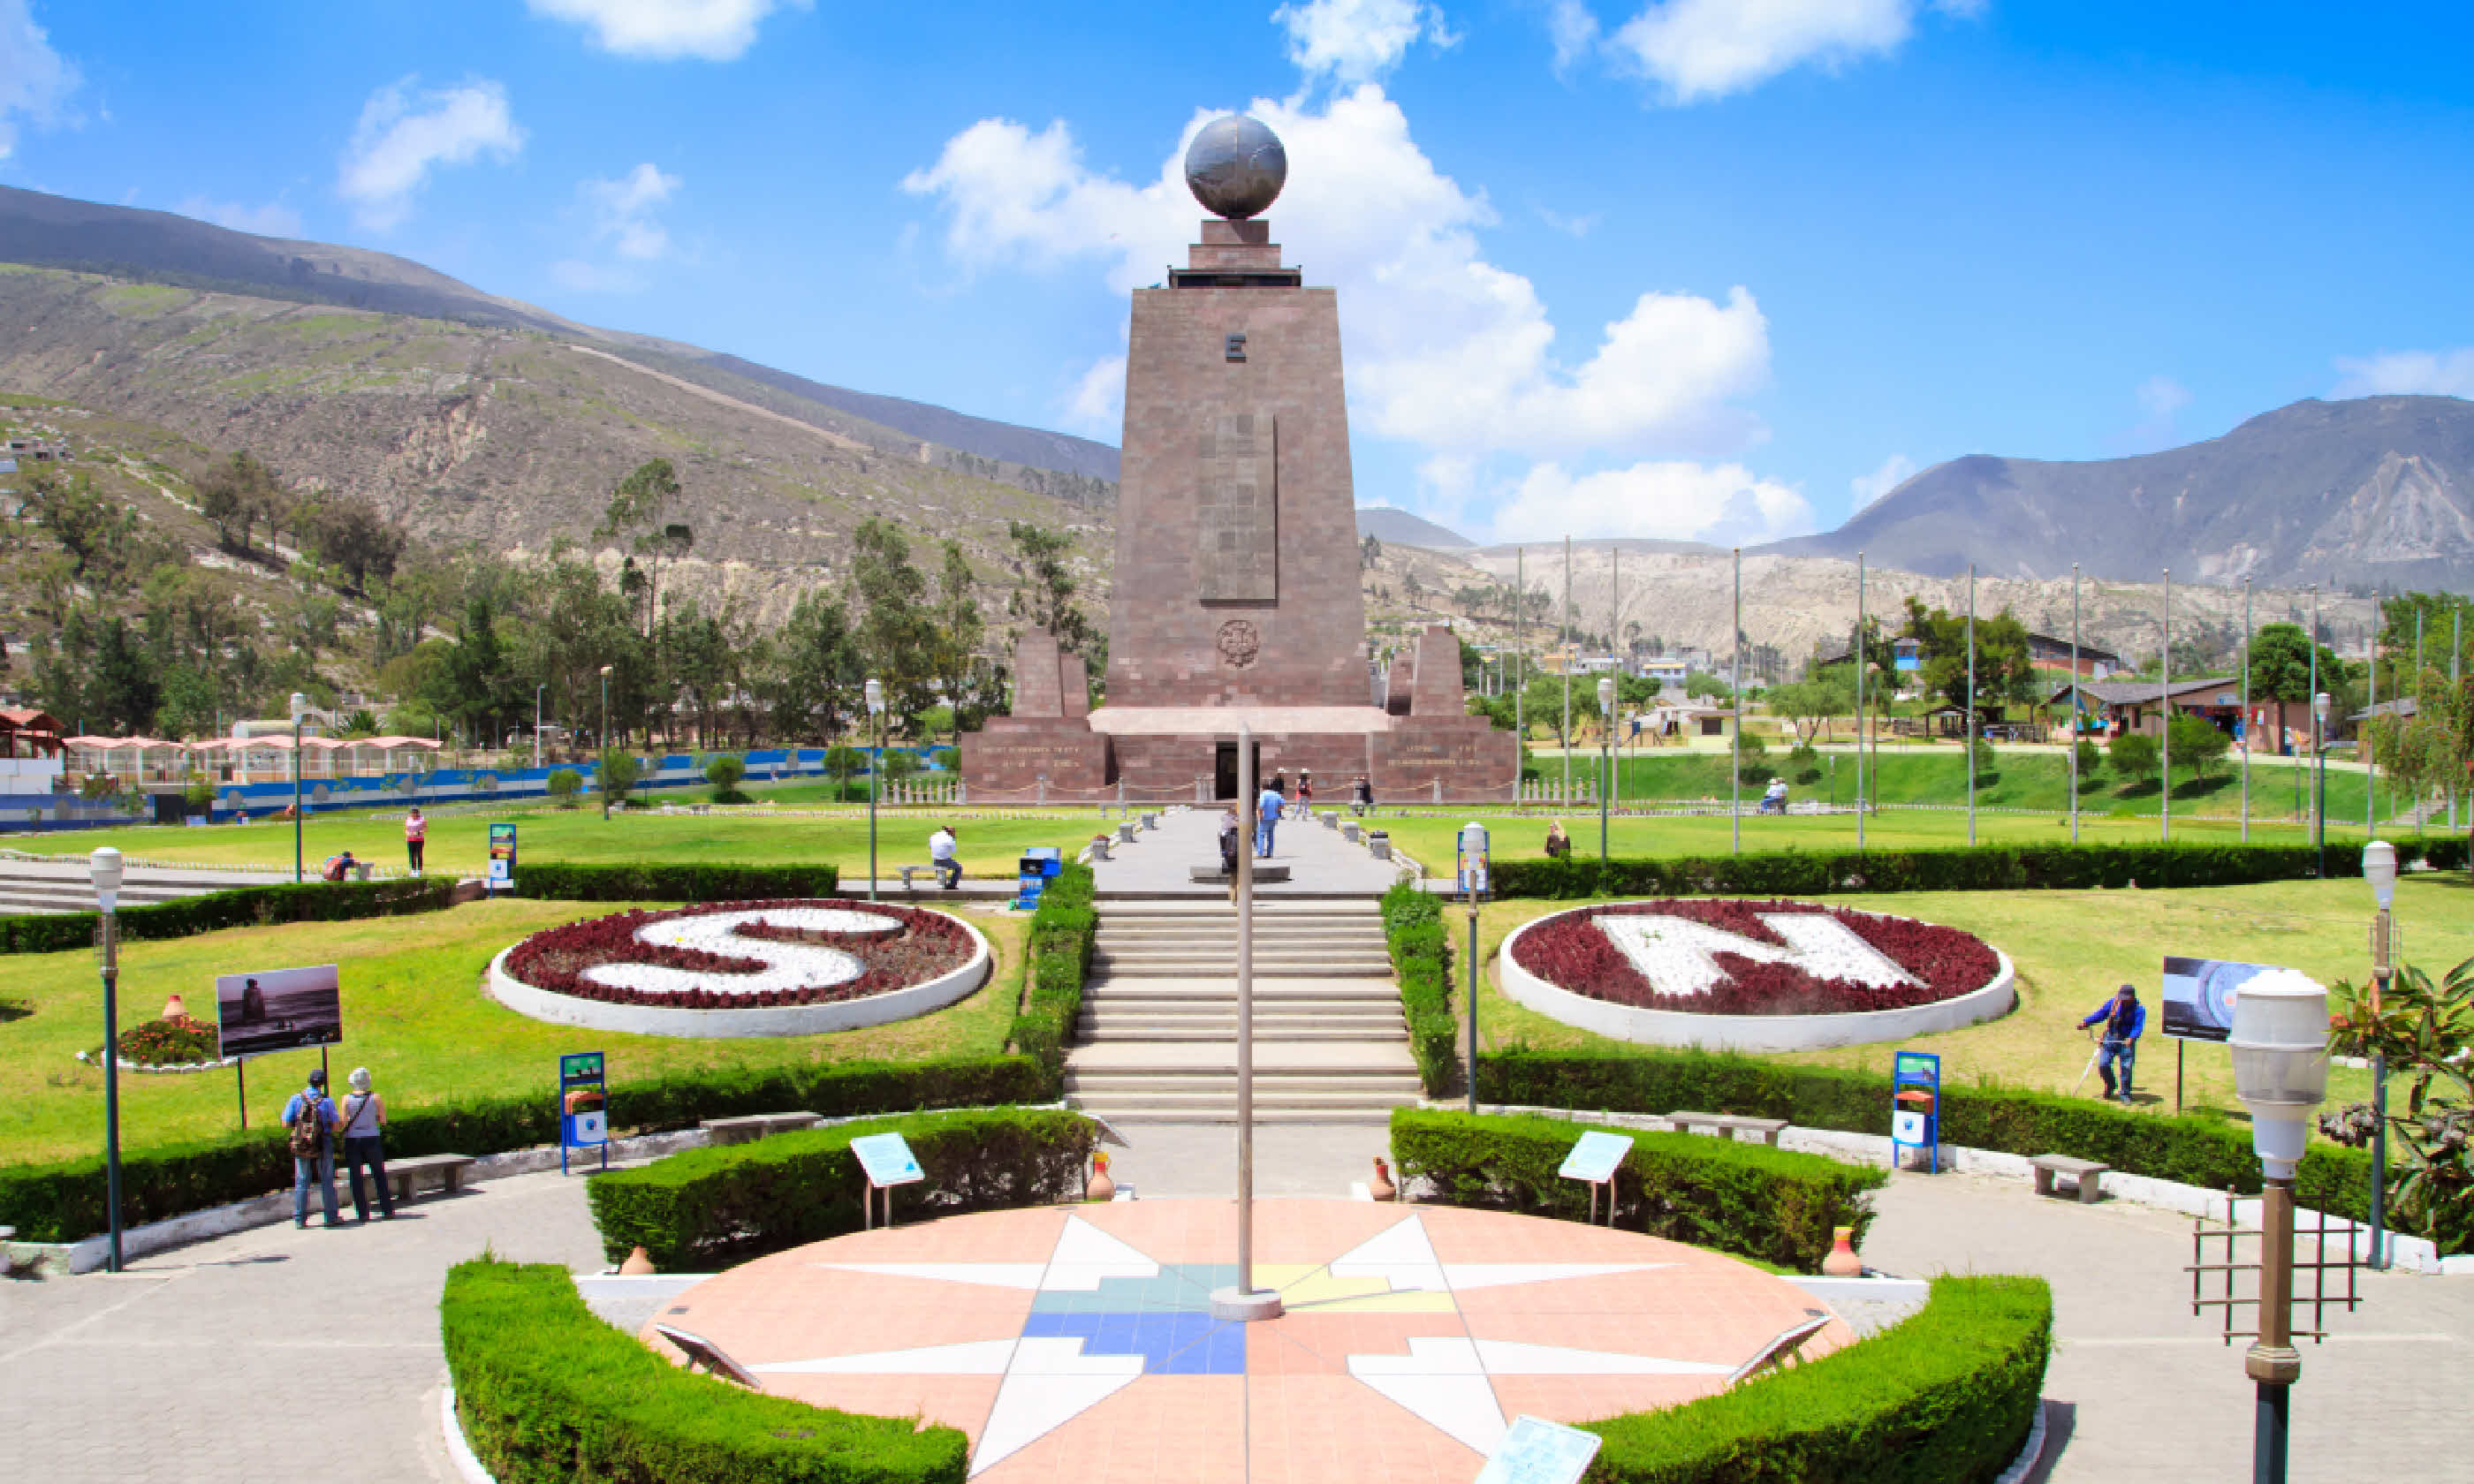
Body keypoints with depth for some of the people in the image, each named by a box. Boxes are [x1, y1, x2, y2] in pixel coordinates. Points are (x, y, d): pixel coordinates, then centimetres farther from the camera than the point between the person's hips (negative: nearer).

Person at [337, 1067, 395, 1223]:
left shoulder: (347, 1100, -6)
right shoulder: (376, 1098, -6)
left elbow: (342, 1124, -10)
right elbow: (383, 1121, -3)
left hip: (352, 1141, 0)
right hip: (371, 1139, 0)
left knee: (356, 1179, 6)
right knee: (379, 1176, 11)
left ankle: (363, 1213, 4)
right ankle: (387, 1211, 10)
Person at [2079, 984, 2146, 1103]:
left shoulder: (2139, 1009, -11)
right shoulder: (2113, 1002, 0)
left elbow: (2138, 1026, -20)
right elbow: (2100, 1013, 7)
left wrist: (2131, 1038, -38)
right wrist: (2086, 1022, -5)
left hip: (2127, 1040, -3)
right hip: (2110, 1038, 3)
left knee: (2126, 1068, -5)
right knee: (2103, 1065, -3)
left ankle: (2125, 1094, 13)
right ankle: (2110, 1086, 25)